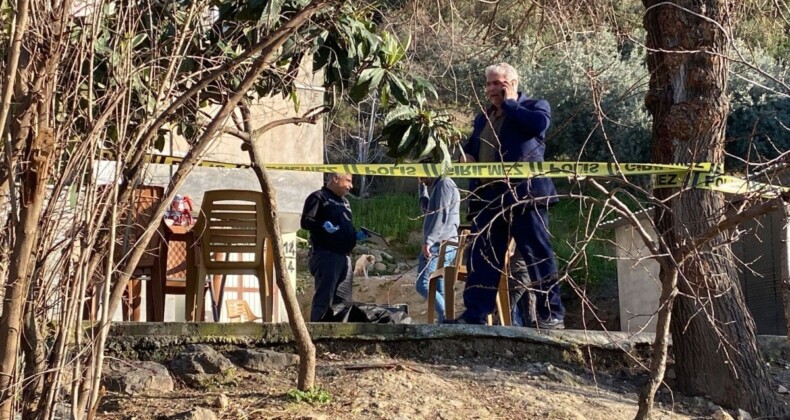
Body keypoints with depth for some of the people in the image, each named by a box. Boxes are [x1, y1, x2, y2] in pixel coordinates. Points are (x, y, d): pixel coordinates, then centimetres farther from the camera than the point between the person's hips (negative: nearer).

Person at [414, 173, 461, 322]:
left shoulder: (444, 184, -9)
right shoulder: (439, 186, 22)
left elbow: (442, 215, -19)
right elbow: (426, 209, 35)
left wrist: (428, 240, -24)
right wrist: (422, 187, 28)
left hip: (439, 245, -10)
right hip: (442, 245, 10)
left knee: (422, 284, -16)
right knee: (439, 290, 5)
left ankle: (447, 319, -22)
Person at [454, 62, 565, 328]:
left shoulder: (535, 106, 5)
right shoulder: (484, 118, 24)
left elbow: (539, 124, -17)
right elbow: (471, 147, 34)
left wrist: (509, 103, -6)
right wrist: (468, 157, 10)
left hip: (524, 193, -6)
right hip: (488, 197, 6)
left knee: (537, 254, -4)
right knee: (482, 257, 3)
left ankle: (552, 314, -1)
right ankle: (475, 314, 4)